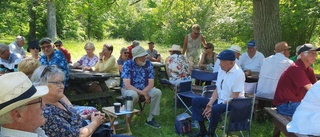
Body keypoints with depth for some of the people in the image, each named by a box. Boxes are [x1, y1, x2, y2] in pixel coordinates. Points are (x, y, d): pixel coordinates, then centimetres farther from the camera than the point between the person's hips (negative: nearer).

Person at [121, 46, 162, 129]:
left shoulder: (148, 64, -7)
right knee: (133, 95, -37)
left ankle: (150, 119, -7)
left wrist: (142, 92, -26)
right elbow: (127, 85, -24)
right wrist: (143, 93, -28)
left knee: (157, 92, -21)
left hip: (145, 89, 4)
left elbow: (151, 84, -8)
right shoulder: (127, 64, -17)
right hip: (129, 89, -4)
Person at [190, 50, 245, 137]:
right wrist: (209, 104, -8)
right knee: (196, 101, 0)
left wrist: (212, 107, -24)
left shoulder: (238, 74, -19)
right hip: (220, 100, 8)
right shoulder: (222, 70, 4)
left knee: (215, 109, -36)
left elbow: (234, 97, -22)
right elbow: (217, 89, 8)